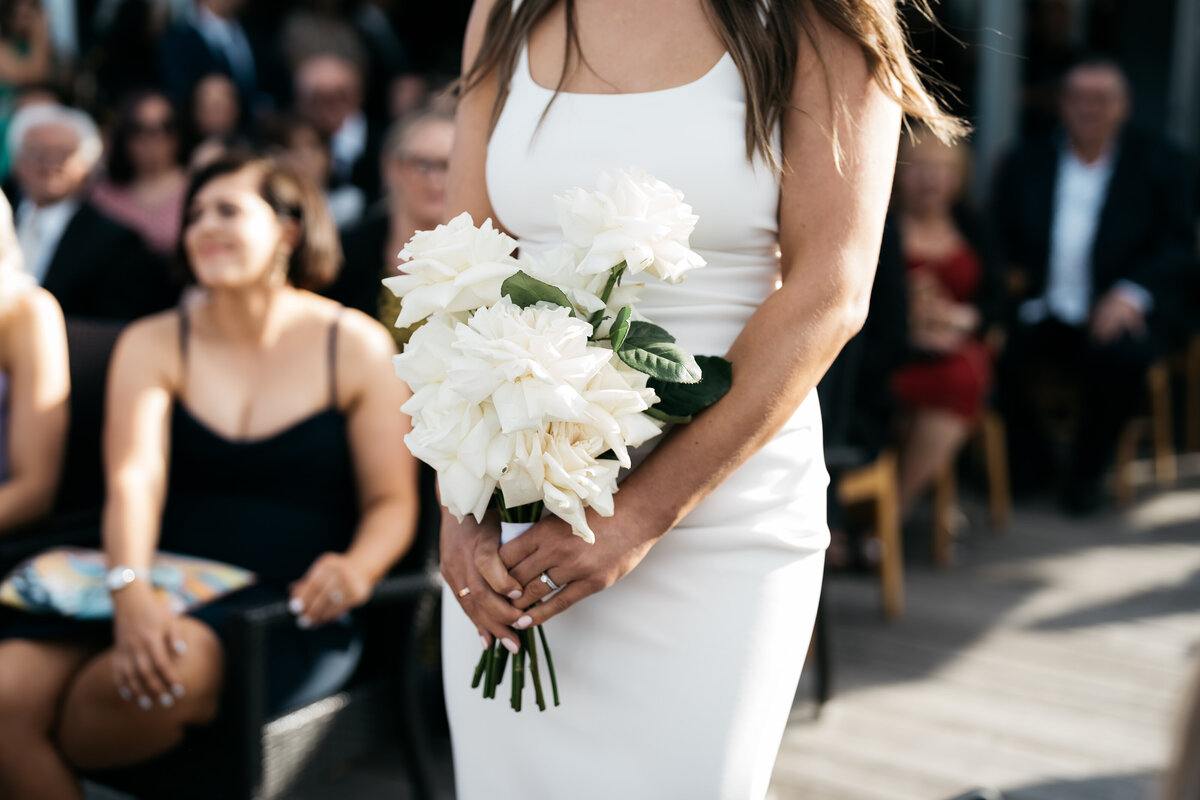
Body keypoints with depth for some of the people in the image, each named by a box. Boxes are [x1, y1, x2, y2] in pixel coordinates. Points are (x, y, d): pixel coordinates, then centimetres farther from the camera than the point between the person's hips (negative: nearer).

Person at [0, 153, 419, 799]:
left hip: (290, 609, -2)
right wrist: (130, 592, -25)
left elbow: (392, 501, 4)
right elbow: (134, 479, -6)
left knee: (181, 665, -34)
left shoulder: (356, 347, 5)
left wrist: (357, 566, -19)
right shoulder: (152, 344, 10)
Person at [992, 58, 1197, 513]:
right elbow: (999, 236, 10)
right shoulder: (1026, 163, 14)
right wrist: (1009, 275, -11)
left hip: (1120, 310, -2)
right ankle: (1028, 459, 1)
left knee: (1120, 357, -34)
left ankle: (1086, 472, -7)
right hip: (1041, 313, 2)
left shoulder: (1160, 164, 8)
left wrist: (1132, 292, -17)